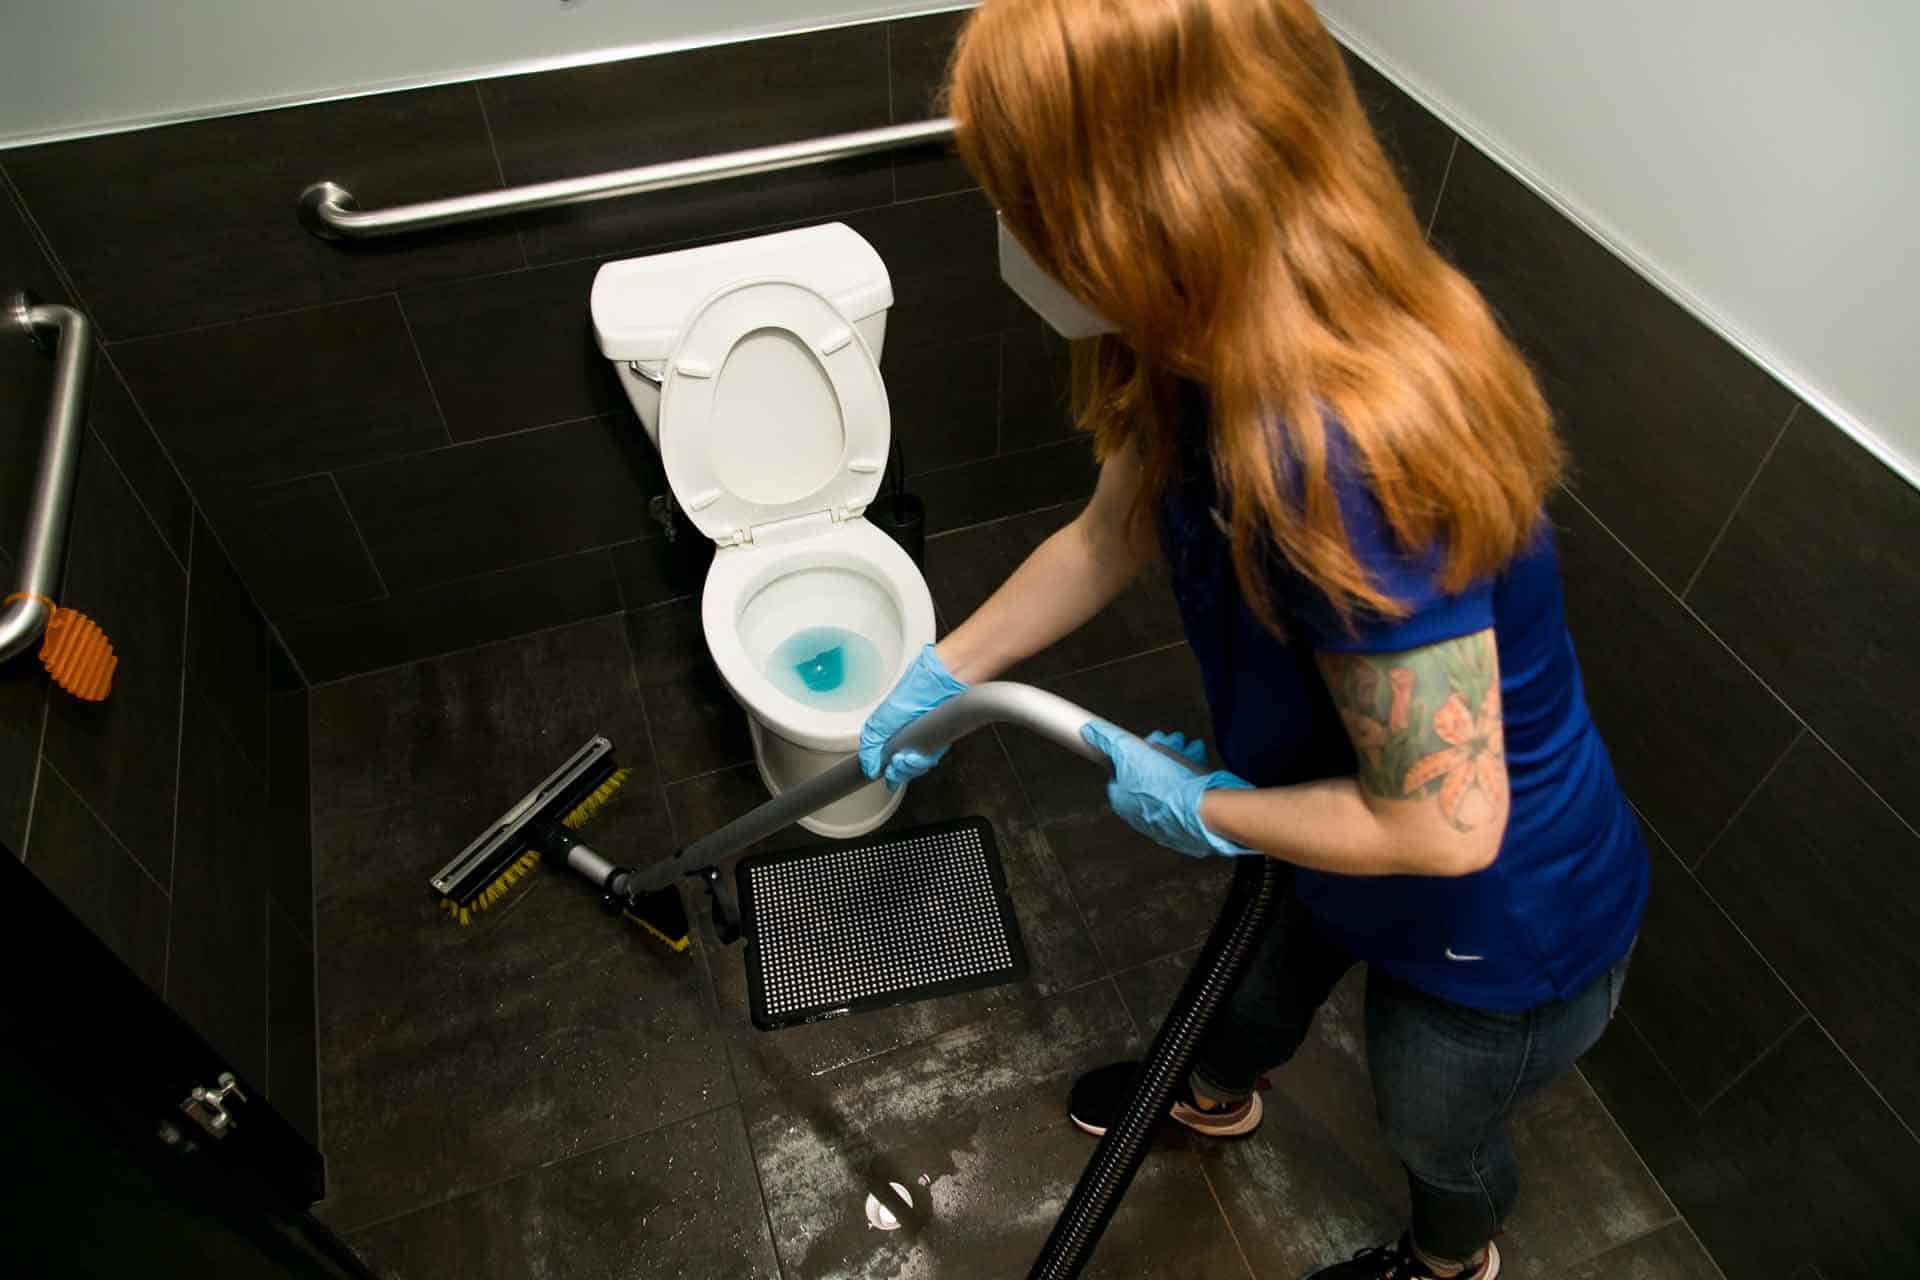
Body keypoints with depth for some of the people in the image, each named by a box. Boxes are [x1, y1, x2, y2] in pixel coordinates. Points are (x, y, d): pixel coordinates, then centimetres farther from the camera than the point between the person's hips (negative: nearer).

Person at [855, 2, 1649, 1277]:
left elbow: (1441, 825, -34)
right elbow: (1106, 537, 0)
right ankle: (1216, 1093, 71)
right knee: (1273, 969, 36)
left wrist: (1197, 808, -18)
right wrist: (939, 677, 7)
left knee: (1437, 1126, 27)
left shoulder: (1337, 461, -44)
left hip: (1501, 930, -6)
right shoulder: (1211, 348, -17)